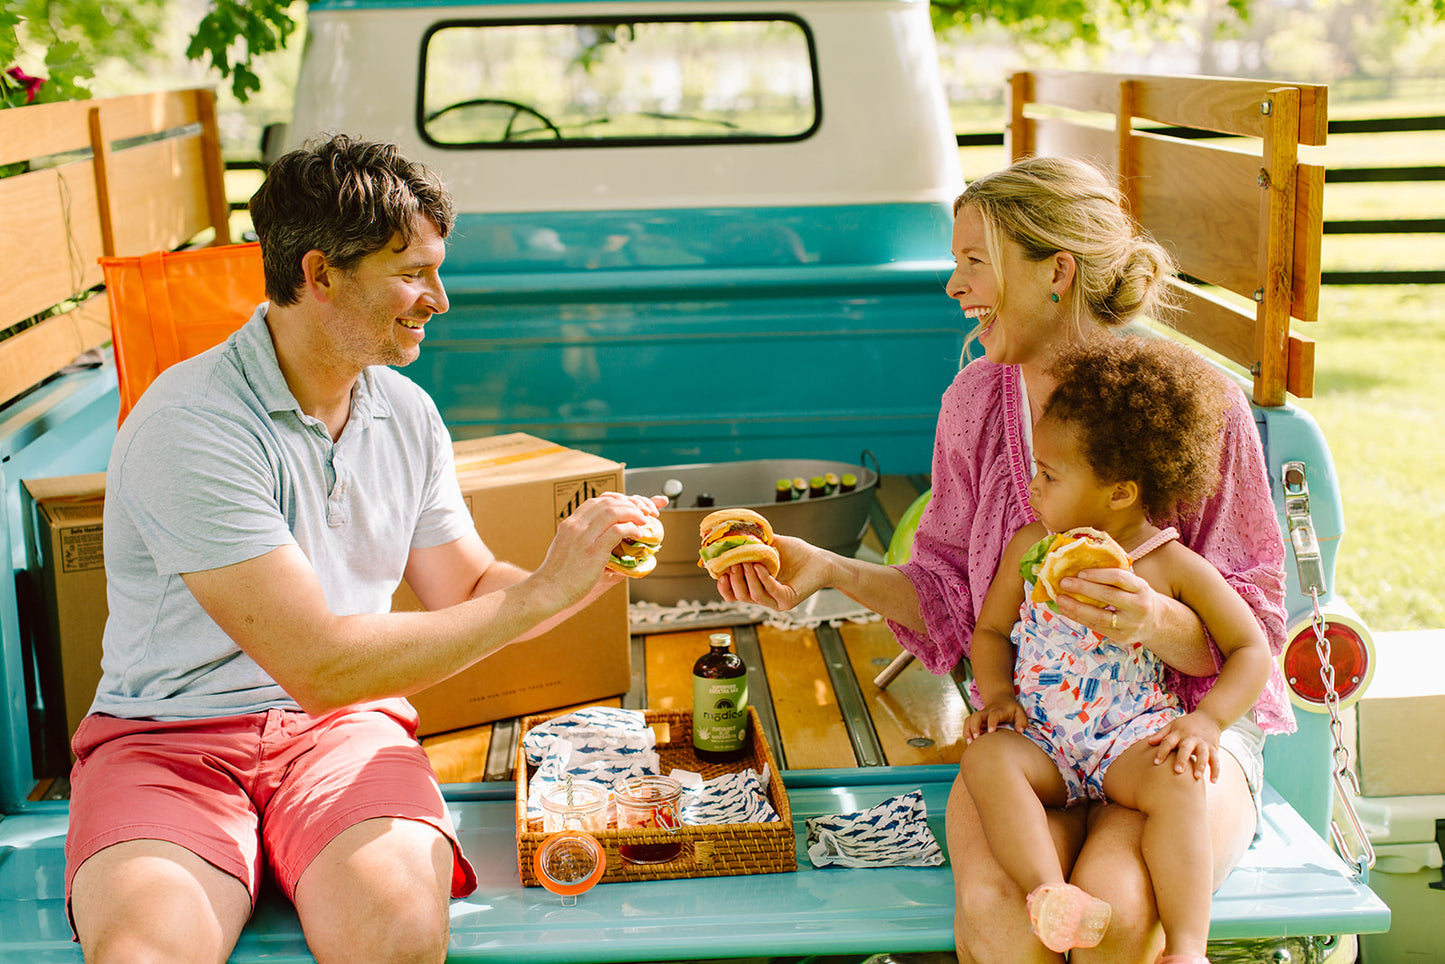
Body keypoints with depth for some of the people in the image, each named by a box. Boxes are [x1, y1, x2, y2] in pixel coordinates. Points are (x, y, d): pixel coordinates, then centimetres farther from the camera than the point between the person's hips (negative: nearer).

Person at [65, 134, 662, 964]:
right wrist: (543, 593, -18)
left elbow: (467, 589, 16)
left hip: (345, 730, 4)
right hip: (169, 737, -4)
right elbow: (318, 664, -22)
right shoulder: (189, 428, -18)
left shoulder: (406, 413, 7)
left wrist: (583, 575, -5)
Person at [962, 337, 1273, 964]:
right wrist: (997, 693, -3)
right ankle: (1051, 895, -46)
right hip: (1039, 738, 2)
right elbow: (990, 630, 18)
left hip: (1131, 734, -2)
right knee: (986, 759, -30)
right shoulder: (1031, 549, 9)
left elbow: (1252, 650, 4)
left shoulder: (1174, 567, 0)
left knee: (1176, 781, -34)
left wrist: (1207, 720, -13)